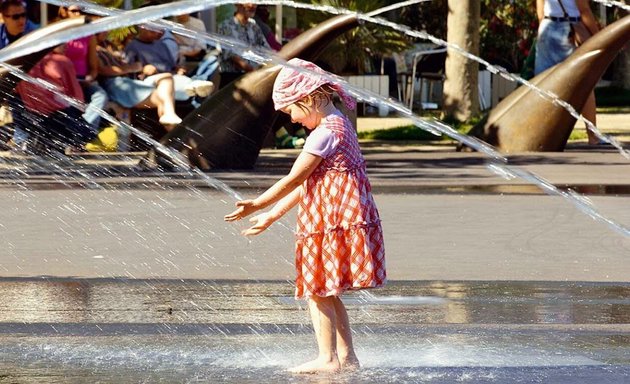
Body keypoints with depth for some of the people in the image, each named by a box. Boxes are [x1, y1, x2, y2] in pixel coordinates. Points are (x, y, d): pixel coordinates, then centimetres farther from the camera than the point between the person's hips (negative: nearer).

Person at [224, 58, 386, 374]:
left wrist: (256, 205, -7)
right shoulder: (337, 126, 17)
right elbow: (304, 184, 20)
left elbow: (293, 180, -14)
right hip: (329, 221, 10)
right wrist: (272, 216, 20)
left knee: (317, 290, -6)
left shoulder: (325, 132, -15)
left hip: (332, 222, -10)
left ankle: (328, 358, -3)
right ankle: (347, 356, 14)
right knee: (327, 293, 13)